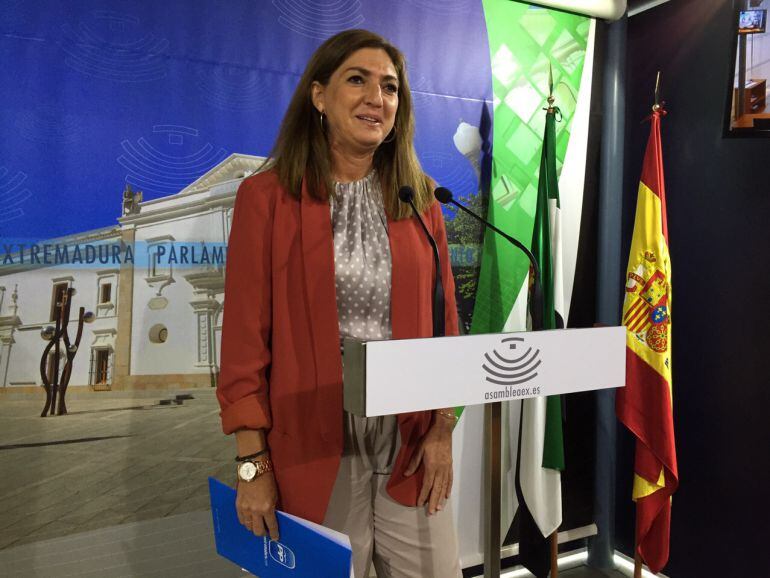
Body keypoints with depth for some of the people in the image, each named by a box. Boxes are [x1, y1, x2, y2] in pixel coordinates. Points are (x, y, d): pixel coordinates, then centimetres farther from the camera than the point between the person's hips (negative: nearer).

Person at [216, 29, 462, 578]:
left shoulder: (419, 197, 5)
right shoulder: (266, 196, -6)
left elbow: (444, 318, 7)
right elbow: (245, 335, -6)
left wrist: (443, 428, 1)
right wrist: (254, 463, -7)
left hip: (412, 446, 3)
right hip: (314, 447, -3)